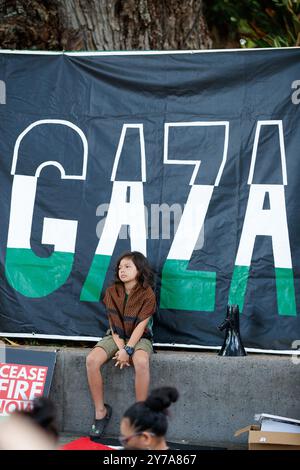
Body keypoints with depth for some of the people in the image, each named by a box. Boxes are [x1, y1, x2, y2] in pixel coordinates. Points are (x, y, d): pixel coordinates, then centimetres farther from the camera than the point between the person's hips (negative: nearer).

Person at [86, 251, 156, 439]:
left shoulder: (147, 294, -9)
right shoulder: (112, 292, 1)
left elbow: (140, 326, -15)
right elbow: (113, 324, -2)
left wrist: (128, 351, -25)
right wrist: (120, 348, -16)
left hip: (139, 338, -3)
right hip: (116, 337, 4)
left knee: (141, 362, -39)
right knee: (92, 360, -26)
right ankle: (100, 411, -14)